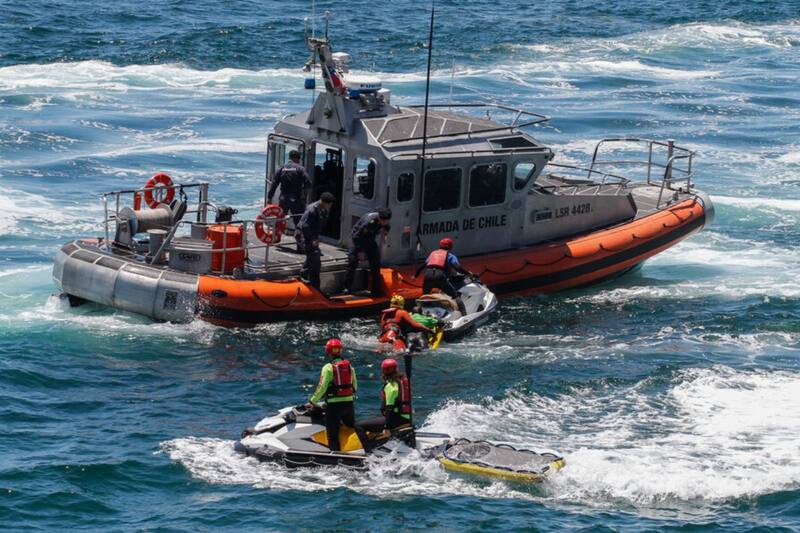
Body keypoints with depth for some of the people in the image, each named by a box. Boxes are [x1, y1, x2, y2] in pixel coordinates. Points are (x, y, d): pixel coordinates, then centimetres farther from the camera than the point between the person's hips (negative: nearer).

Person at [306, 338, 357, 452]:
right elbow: (354, 386, 13)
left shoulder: (328, 368, -9)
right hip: (349, 403, 5)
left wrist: (312, 402, -4)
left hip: (334, 405, -5)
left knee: (333, 435, -3)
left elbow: (322, 387, -12)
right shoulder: (349, 366, 8)